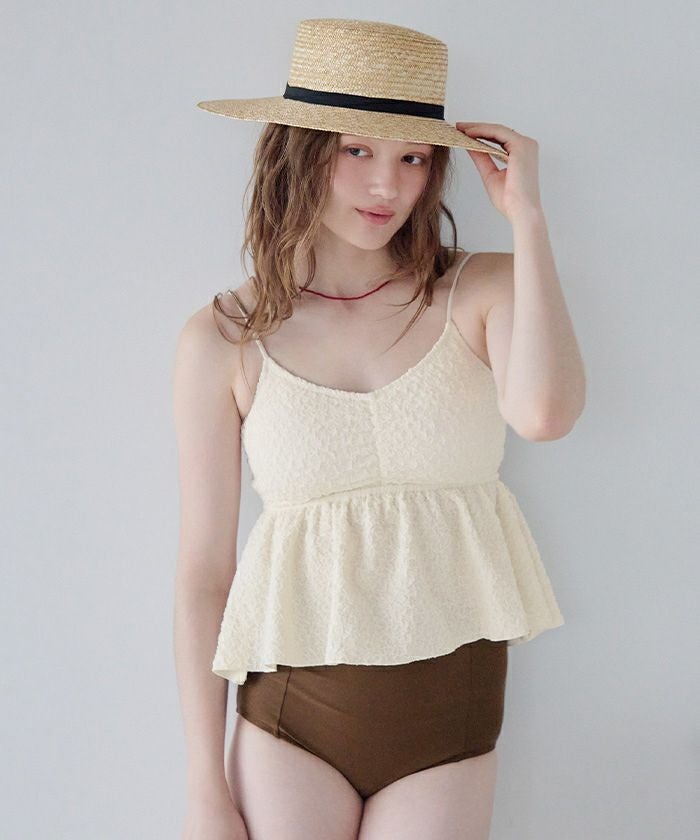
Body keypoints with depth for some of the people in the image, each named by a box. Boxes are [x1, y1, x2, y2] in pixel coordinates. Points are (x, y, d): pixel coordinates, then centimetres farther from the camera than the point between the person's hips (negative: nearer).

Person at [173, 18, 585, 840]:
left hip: (450, 711, 1)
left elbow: (545, 414, -26)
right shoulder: (224, 339, -4)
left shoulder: (482, 293, -4)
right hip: (291, 717, 0)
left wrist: (526, 216, -16)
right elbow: (203, 570, -2)